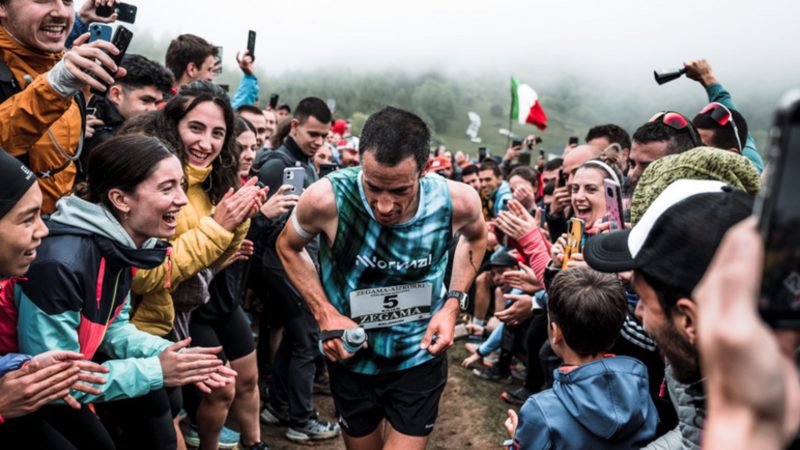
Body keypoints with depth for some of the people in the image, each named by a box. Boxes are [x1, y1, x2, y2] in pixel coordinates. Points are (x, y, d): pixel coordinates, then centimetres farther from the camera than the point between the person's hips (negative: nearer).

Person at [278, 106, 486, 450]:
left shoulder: (458, 202, -23)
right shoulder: (326, 199, -29)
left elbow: (476, 236, 4)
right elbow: (288, 247, -5)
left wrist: (453, 303, -9)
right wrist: (325, 314, -17)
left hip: (420, 357, 0)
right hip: (351, 356, 1)